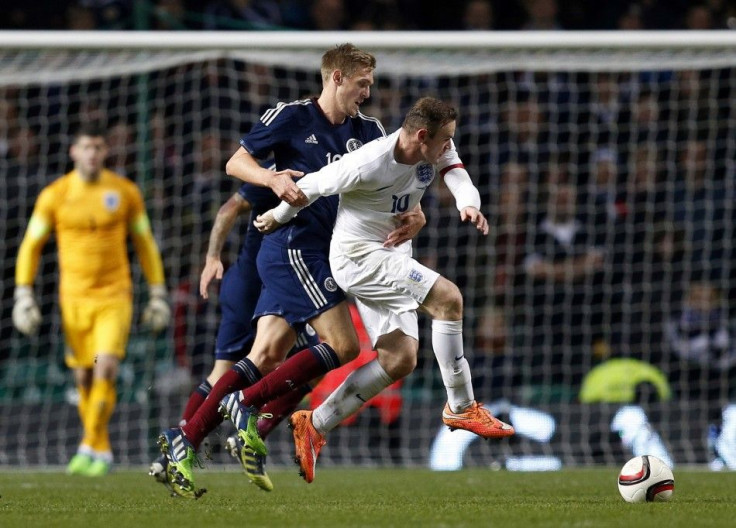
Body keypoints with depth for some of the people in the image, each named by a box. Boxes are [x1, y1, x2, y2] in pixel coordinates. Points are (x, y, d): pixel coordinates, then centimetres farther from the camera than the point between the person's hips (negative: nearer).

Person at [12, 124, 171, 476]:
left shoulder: (125, 192, -1)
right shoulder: (54, 196, -2)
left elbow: (145, 243, 9)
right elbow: (31, 246, 4)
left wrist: (158, 295, 8)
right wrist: (23, 295, -4)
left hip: (114, 298, -1)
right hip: (74, 299, 1)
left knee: (106, 369, -18)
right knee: (84, 379, 5)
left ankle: (90, 448, -12)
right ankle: (103, 452, 20)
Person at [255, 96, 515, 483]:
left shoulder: (437, 149, -3)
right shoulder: (369, 165, -24)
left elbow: (457, 176, -14)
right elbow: (312, 186, -12)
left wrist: (468, 205, -38)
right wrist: (277, 218, 5)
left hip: (390, 259, 9)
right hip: (359, 256, -9)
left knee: (399, 360, 2)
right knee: (448, 297, -22)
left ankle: (314, 425, 8)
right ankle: (461, 408, -14)